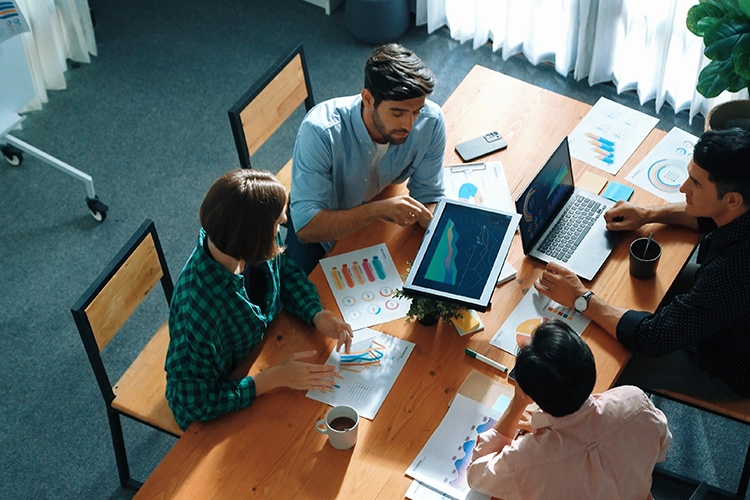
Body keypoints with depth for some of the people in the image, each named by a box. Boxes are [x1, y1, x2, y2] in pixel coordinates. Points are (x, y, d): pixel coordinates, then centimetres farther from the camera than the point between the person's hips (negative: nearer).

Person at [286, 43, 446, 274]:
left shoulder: (431, 120, -26)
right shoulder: (320, 131, -37)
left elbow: (428, 198, -14)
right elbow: (306, 227, -39)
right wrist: (377, 210, -51)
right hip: (324, 228, -3)